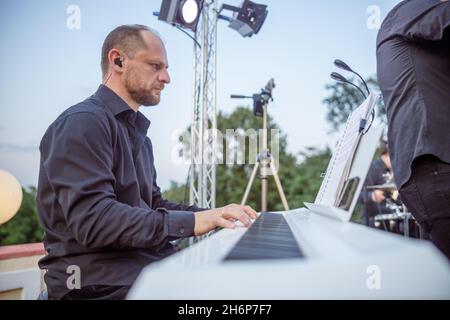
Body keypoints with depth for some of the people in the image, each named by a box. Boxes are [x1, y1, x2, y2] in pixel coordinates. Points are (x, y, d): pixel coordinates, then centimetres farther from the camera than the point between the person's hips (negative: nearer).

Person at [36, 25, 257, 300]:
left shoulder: (137, 133, 19)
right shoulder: (83, 123, -12)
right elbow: (93, 220, -23)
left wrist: (214, 215, 4)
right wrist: (191, 221, -24)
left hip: (149, 265, 9)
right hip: (105, 283, -9)